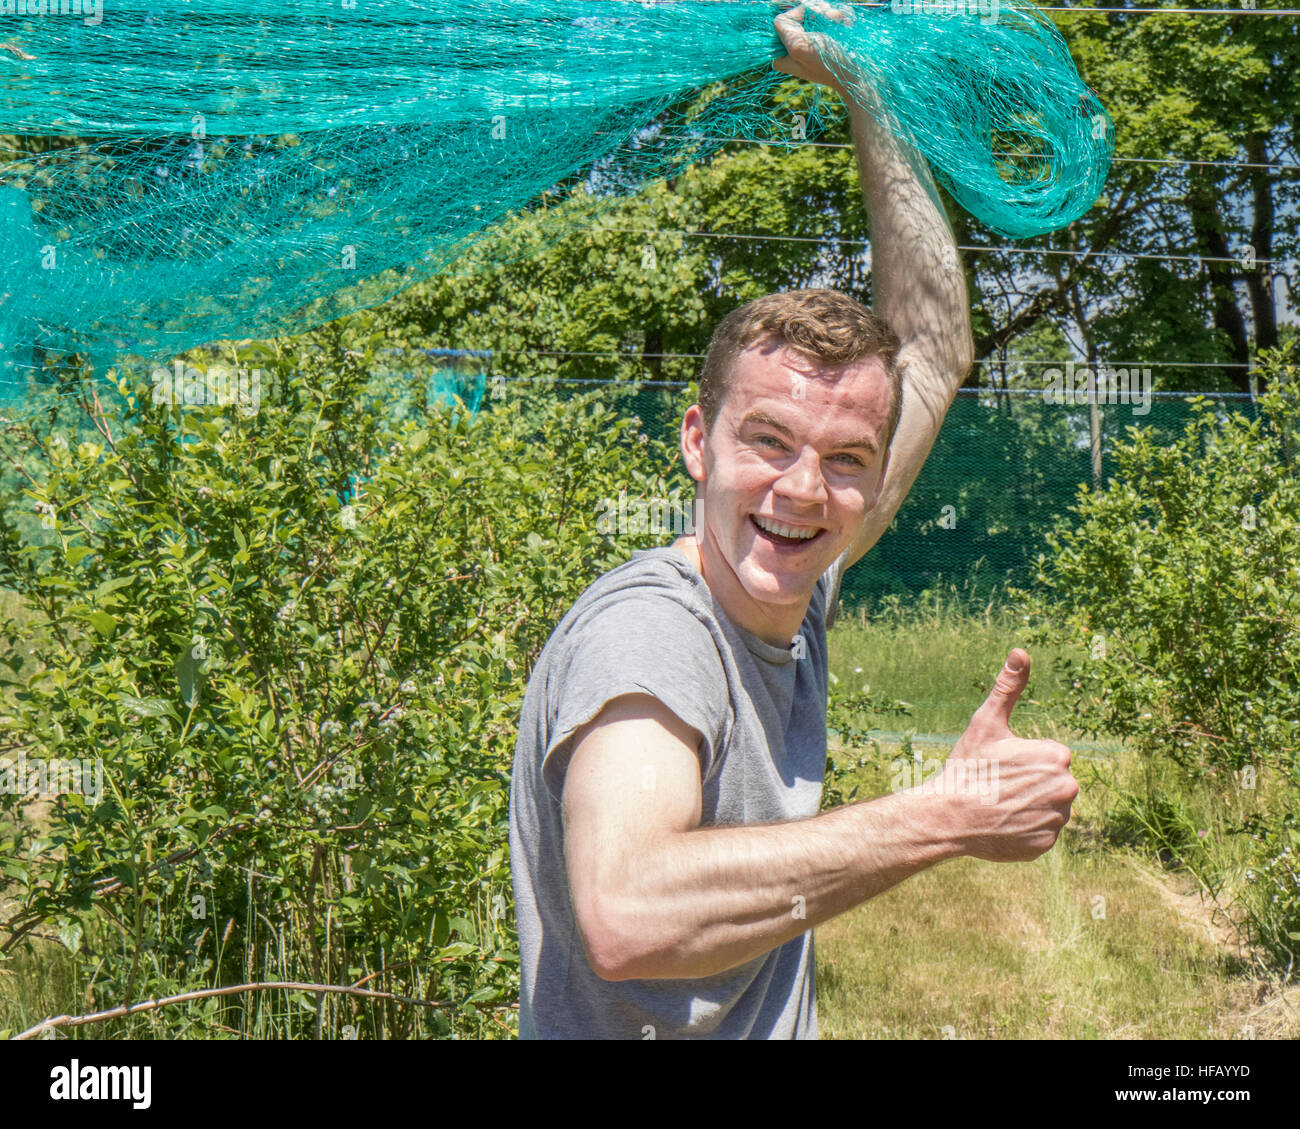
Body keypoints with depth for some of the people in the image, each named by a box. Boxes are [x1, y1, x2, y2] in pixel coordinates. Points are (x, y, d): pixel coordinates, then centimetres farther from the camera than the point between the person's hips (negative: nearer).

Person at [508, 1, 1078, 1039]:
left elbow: (935, 349, 14)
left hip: (778, 1029, 7)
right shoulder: (646, 632, -19)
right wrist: (946, 816, -29)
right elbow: (625, 917, -36)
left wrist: (865, 91, 11)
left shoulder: (790, 596, 2)